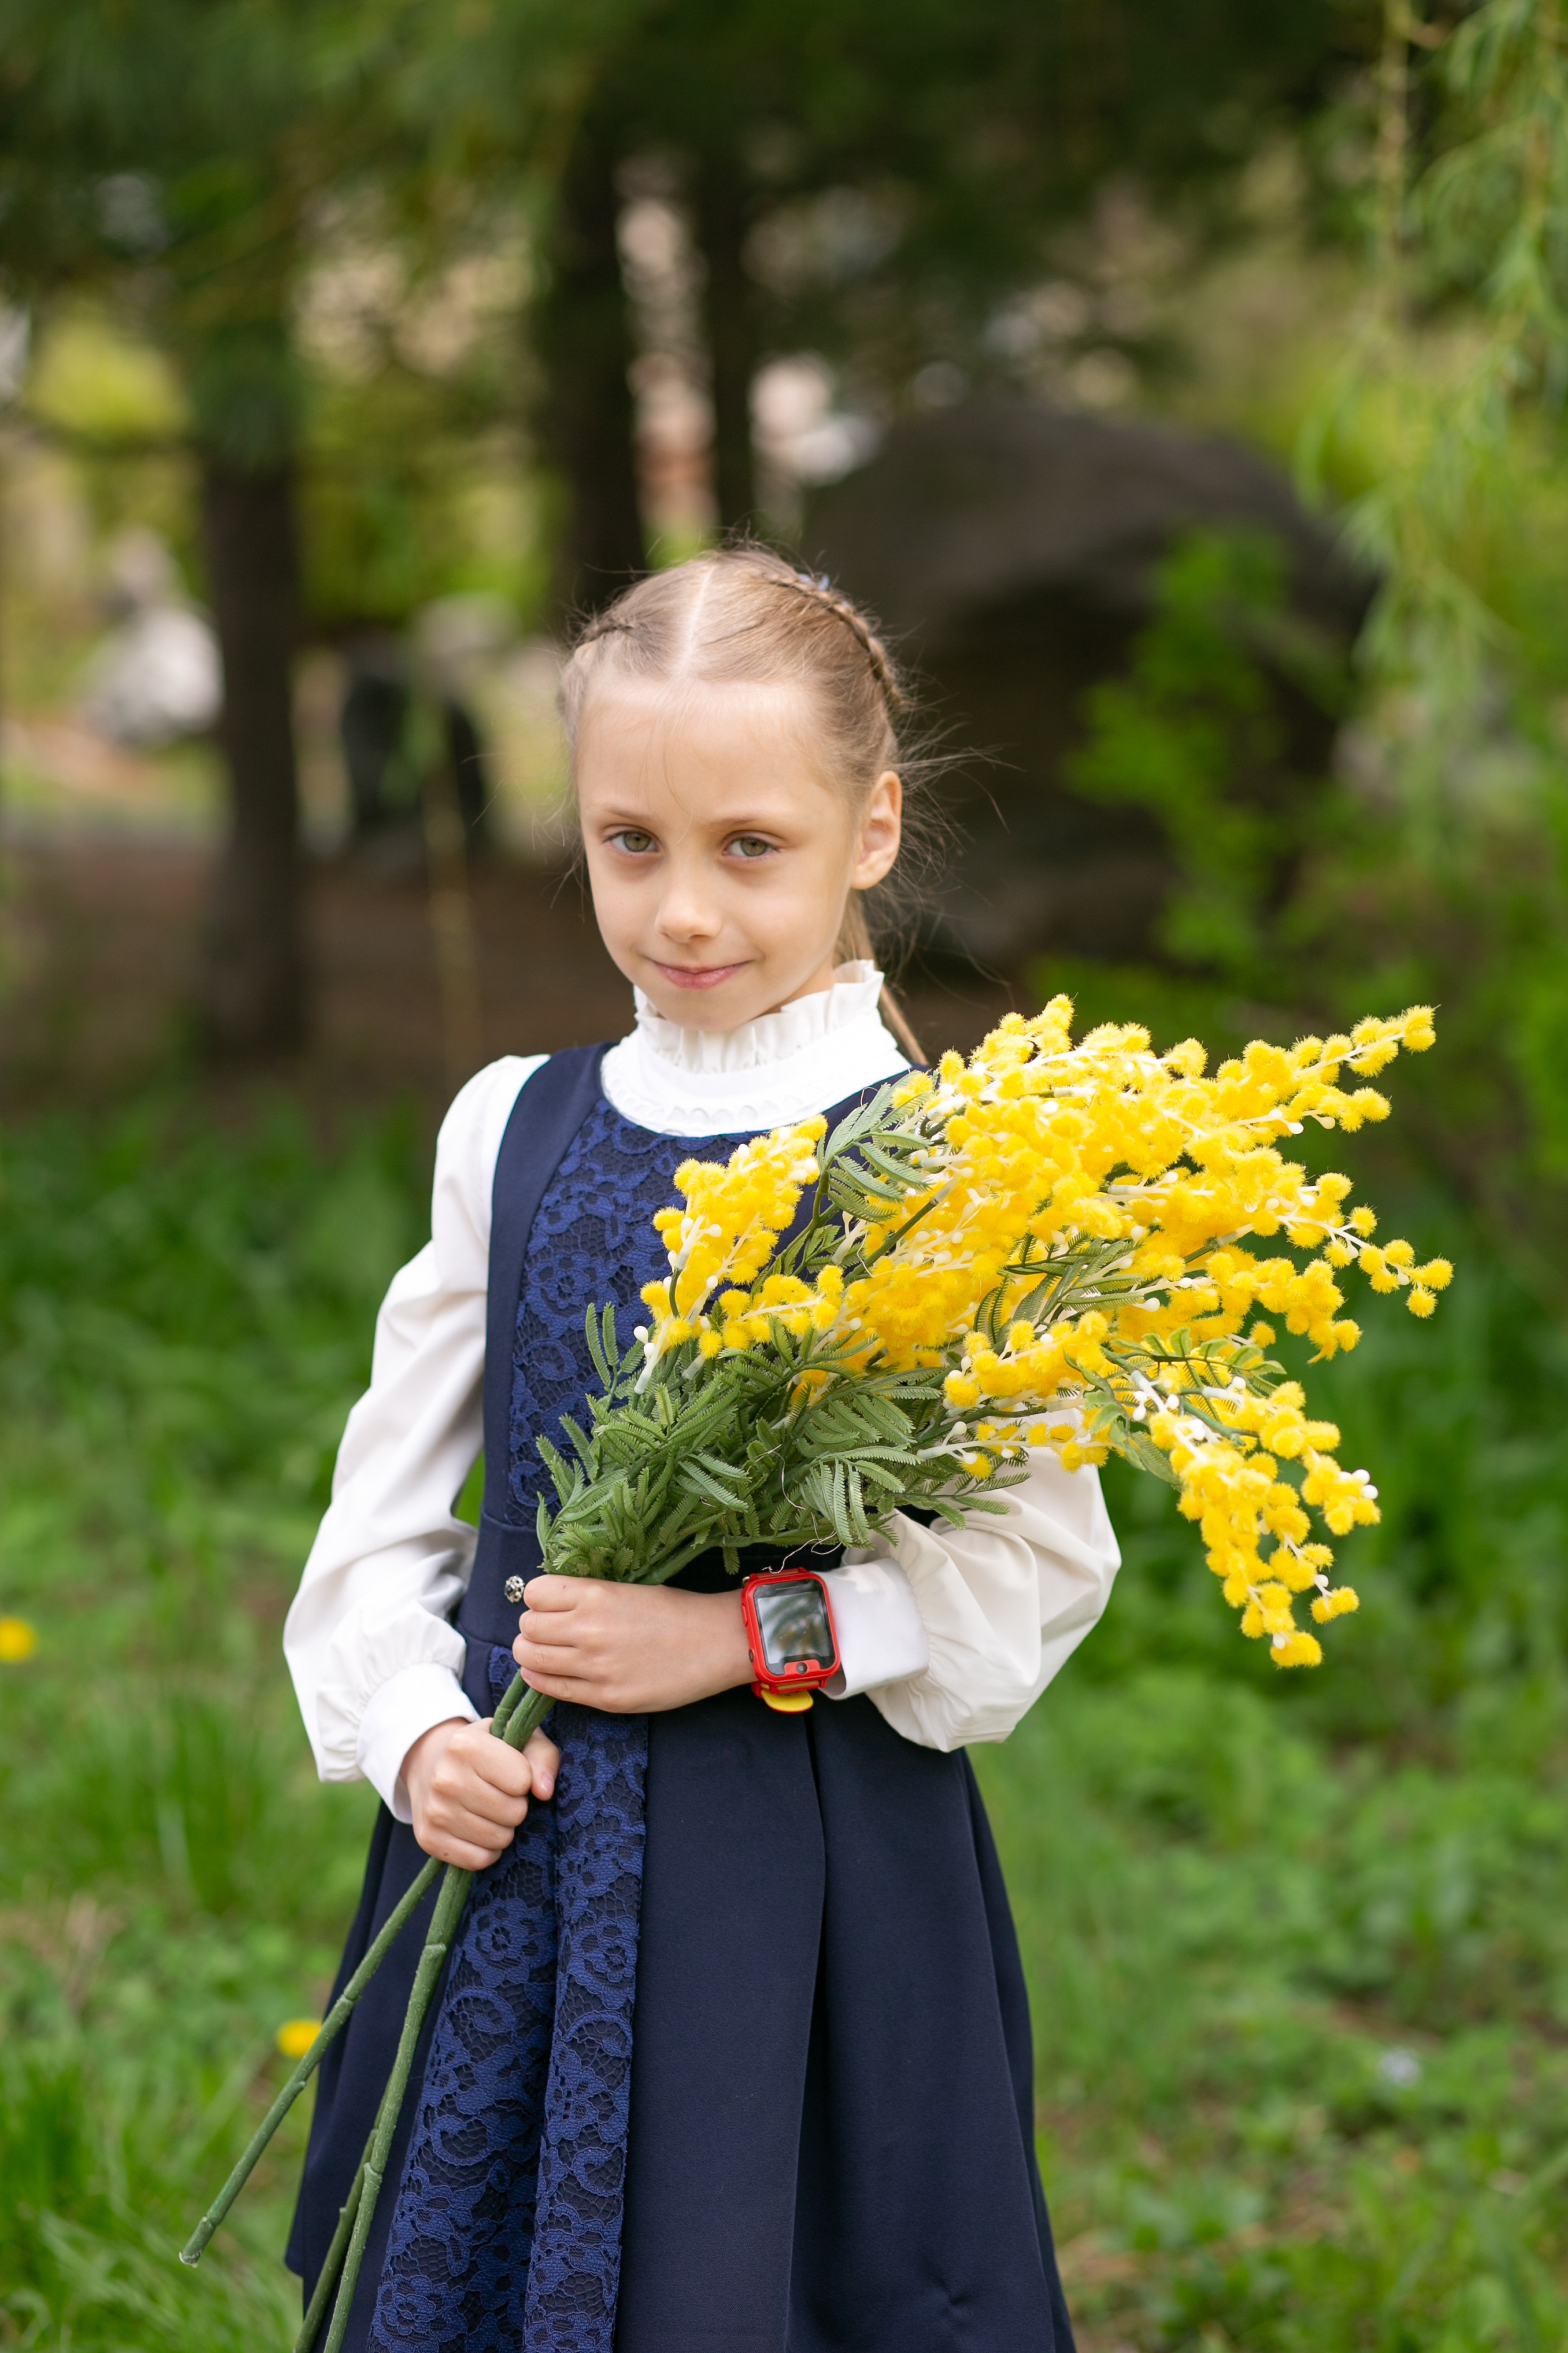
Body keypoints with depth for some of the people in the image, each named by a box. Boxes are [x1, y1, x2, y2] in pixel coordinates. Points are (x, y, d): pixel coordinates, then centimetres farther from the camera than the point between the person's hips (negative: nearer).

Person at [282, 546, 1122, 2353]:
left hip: (813, 1872, -4)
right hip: (514, 1840, 4)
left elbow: (1045, 1563, -7)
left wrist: (745, 1634, -16)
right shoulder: (512, 1130, 5)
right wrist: (412, 1730, -5)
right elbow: (384, 1509, 11)